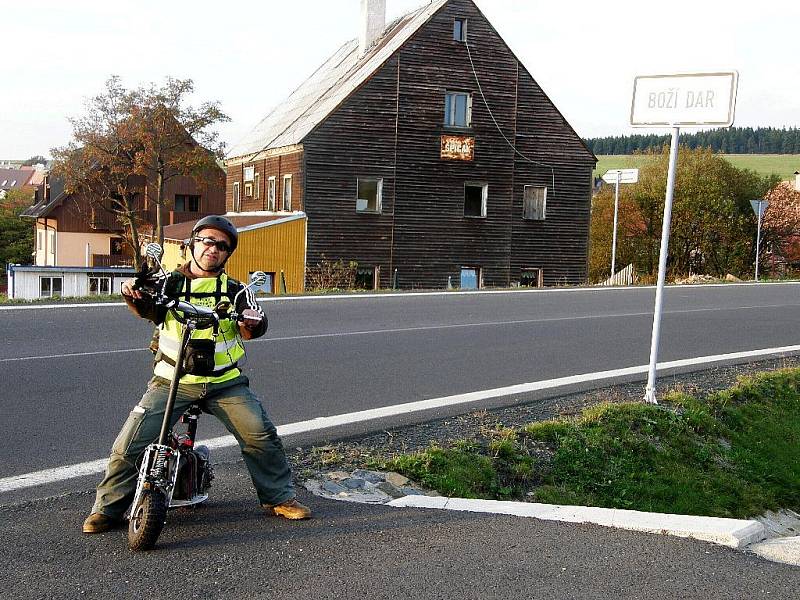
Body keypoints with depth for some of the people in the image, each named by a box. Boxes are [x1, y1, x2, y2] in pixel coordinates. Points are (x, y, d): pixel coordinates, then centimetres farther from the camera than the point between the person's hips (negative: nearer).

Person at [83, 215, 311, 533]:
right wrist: (134, 295, -35)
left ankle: (279, 497, 12)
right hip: (172, 381, -1)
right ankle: (109, 508, 14)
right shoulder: (170, 282, 6)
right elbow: (148, 308, -12)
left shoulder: (234, 290, 9)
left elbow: (250, 329, -4)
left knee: (261, 436, -10)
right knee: (129, 445, -8)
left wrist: (252, 322, -28)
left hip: (225, 382, 1)